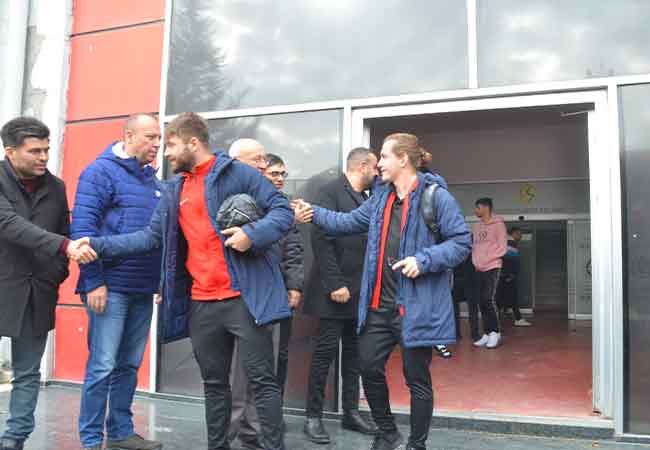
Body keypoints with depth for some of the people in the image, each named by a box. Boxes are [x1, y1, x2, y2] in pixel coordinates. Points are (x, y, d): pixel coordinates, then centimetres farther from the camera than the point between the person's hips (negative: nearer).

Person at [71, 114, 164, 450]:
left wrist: (161, 279, 15)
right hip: (111, 287, -7)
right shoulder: (101, 171, -5)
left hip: (143, 289, 7)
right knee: (102, 366, -2)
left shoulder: (152, 178, 16)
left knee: (129, 365, 13)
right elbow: (82, 226, -13)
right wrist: (94, 281, -17)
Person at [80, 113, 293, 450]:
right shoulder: (173, 191, 15)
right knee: (214, 383, 17)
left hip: (245, 297, -6)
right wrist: (98, 245, 4)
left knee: (262, 380, 1)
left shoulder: (238, 173, -3)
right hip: (201, 303, 6)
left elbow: (283, 210, -6)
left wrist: (253, 234, -23)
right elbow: (151, 236, 13)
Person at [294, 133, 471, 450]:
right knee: (369, 367, 13)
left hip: (416, 307, -7)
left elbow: (462, 241, -11)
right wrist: (315, 214, 8)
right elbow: (350, 222, 18)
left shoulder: (436, 196, -11)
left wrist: (424, 260, -21)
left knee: (416, 378, 7)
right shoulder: (381, 197, 12)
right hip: (380, 304, 7)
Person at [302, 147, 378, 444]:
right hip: (336, 288, -8)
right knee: (326, 350, -1)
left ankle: (351, 412, 23)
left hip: (359, 289, 8)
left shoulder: (364, 198, 16)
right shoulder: (330, 191, -9)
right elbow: (321, 239, -16)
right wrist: (334, 284, -20)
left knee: (354, 351, 12)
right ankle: (313, 417, 12)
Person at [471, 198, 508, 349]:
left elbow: (502, 247, -8)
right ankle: (487, 333, 11)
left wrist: (486, 259, -13)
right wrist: (476, 261, 1)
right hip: (479, 269, 6)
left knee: (488, 299, -13)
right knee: (482, 302, 4)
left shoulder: (498, 224, -3)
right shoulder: (477, 226, 14)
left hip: (492, 267, -6)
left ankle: (495, 332, -1)